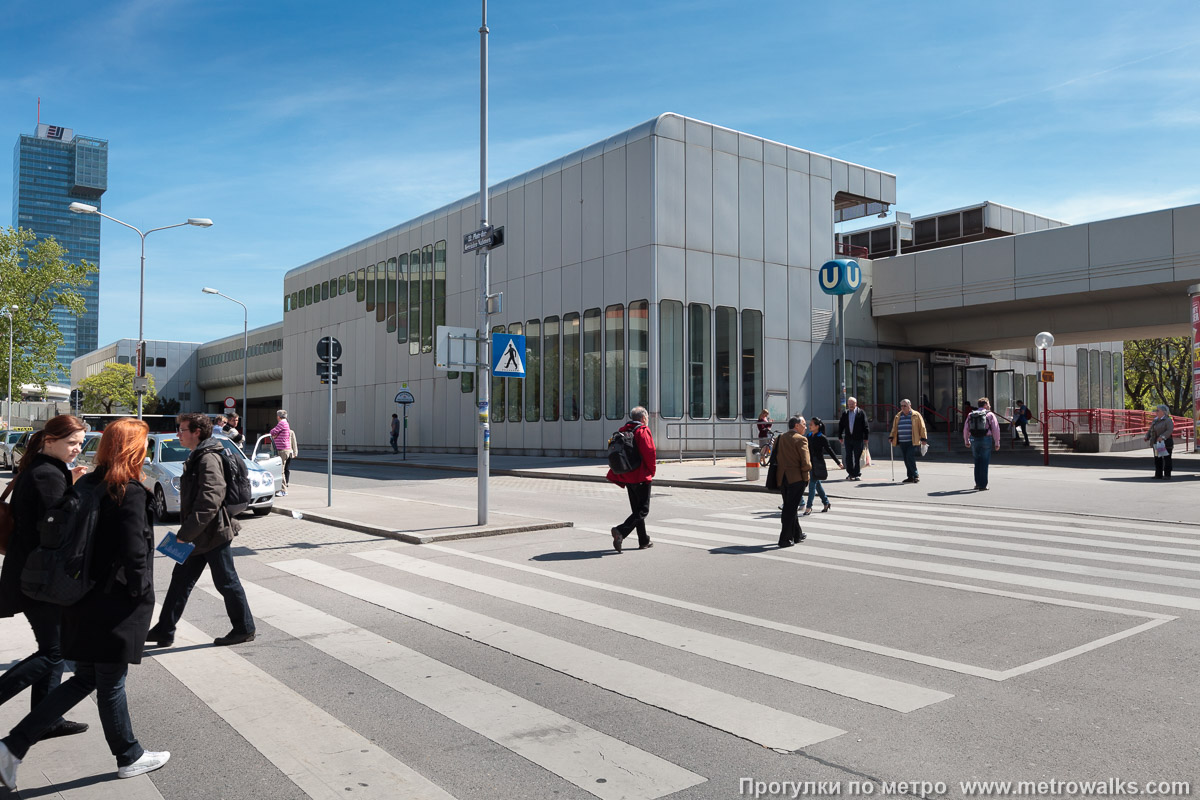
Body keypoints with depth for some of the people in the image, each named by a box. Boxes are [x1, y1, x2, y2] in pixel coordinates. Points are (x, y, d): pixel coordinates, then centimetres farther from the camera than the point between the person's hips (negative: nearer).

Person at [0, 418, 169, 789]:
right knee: (111, 684, 8)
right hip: (116, 605, -8)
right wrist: (141, 591, -8)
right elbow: (134, 552, -23)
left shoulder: (86, 485, 6)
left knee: (84, 679, 20)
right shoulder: (130, 492, -20)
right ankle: (129, 757, 26)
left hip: (84, 600, 8)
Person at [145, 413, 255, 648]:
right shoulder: (198, 457, 13)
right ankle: (164, 631, 22)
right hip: (200, 535, 10)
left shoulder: (208, 459, -19)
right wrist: (186, 533, 18)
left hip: (213, 533, -10)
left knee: (227, 582, 1)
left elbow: (209, 503, -28)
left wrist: (185, 534, -23)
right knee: (181, 579, 13)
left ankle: (244, 629, 15)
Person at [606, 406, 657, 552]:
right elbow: (649, 452, -20)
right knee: (643, 510, -4)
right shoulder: (643, 431, -12)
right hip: (641, 477, -8)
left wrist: (620, 475, 13)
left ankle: (644, 541, 20)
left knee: (636, 509, 15)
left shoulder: (623, 430, 11)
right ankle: (620, 531, -21)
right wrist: (652, 470, -4)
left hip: (628, 477, 8)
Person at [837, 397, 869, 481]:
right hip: (848, 439, 3)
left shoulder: (861, 413, -2)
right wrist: (840, 437, 9)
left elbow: (865, 426, -2)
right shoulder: (845, 413, 8)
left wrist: (865, 437, -5)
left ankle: (857, 474, 8)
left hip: (858, 439, -3)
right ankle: (850, 474, 16)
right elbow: (840, 425, 13)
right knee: (848, 458, 6)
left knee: (857, 458, 1)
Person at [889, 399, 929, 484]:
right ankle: (910, 477, 14)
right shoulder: (898, 416, 14)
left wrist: (923, 438, -6)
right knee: (906, 460, 5)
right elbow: (894, 428, 21)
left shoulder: (916, 415, 1)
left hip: (913, 442, -5)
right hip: (902, 443, 5)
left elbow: (922, 427, 0)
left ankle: (916, 476, -2)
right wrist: (891, 437, 8)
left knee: (910, 458, -15)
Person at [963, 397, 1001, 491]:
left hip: (974, 440, 4)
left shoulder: (970, 415, 10)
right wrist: (997, 443, -2)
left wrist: (967, 441, 23)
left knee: (977, 462, 16)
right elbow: (996, 429, -6)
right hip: (986, 440, -4)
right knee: (984, 463, 1)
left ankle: (978, 483, 19)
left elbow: (966, 429, 11)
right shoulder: (990, 415, -2)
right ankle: (982, 486, 0)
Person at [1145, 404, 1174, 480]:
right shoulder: (1155, 421, 15)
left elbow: (1170, 430, -22)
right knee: (1157, 459, 10)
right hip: (1156, 443, 8)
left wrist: (1162, 437, -33)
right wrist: (1146, 437, 2)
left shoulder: (1168, 420, -9)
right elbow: (1150, 430, 18)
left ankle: (1167, 475, 1)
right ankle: (1158, 475, 16)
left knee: (1166, 459, -3)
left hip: (1165, 443, -8)